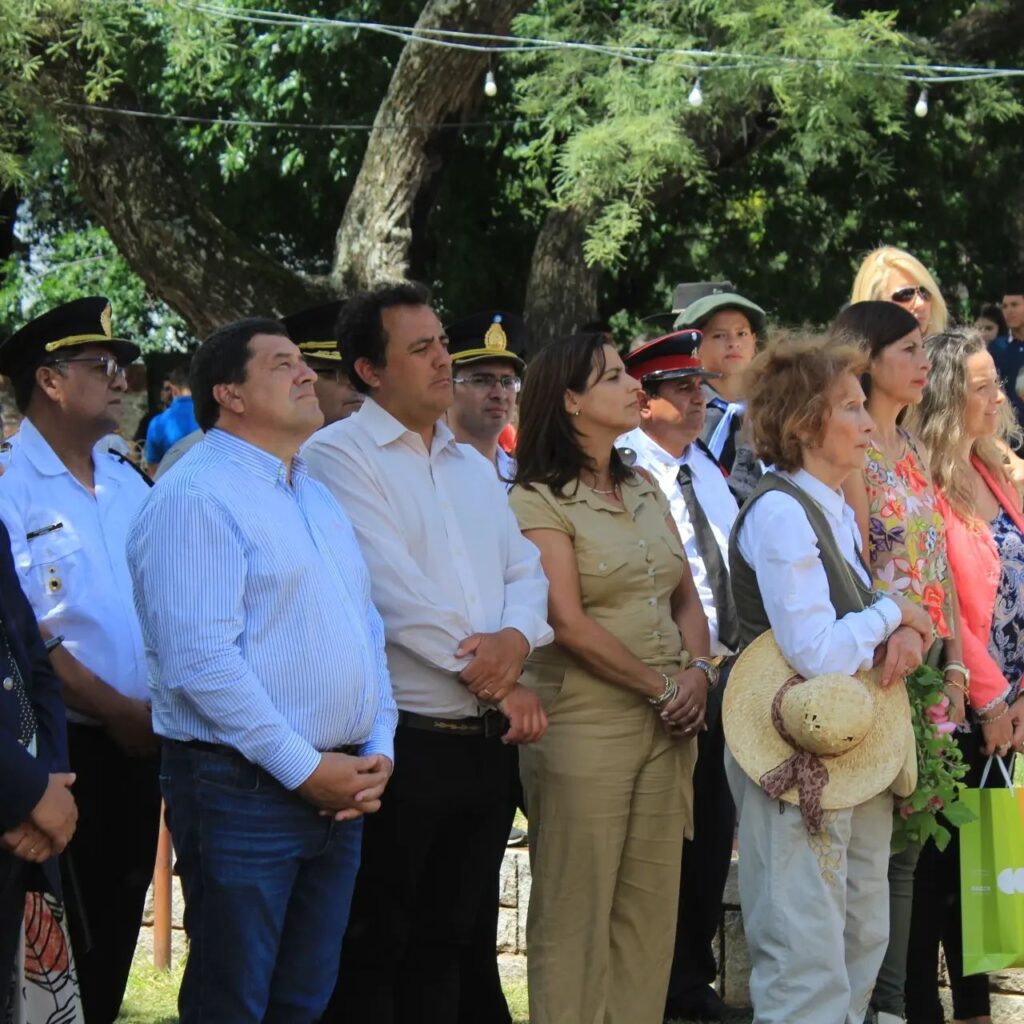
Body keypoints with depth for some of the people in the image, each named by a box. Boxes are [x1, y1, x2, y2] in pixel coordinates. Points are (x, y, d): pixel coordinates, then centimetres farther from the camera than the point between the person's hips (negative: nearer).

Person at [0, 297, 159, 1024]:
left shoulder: (129, 485, 10)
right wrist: (117, 712, -15)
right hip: (63, 746, -6)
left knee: (117, 929, 14)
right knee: (67, 946, 2)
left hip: (136, 744, 6)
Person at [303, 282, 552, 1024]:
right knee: (375, 954, 2)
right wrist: (495, 682, -12)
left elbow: (524, 570, 11)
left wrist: (517, 638, -12)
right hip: (402, 741, -7)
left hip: (486, 741, 7)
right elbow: (394, 590, -16)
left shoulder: (474, 465, 16)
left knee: (447, 947, 13)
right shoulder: (339, 456, -8)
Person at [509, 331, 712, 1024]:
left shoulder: (646, 491, 15)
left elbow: (686, 599, 17)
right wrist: (662, 687, -10)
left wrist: (698, 672, -1)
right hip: (586, 726, -7)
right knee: (575, 915, -2)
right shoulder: (538, 501, -7)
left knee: (651, 908, 7)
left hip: (666, 728, 7)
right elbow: (570, 625, -13)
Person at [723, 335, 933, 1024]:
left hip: (858, 749, 9)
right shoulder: (779, 512, -16)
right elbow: (817, 653, -22)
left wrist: (904, 634, -6)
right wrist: (895, 614, -7)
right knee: (808, 956, -7)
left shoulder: (838, 513, 14)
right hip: (801, 756, -9)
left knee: (863, 940, 13)